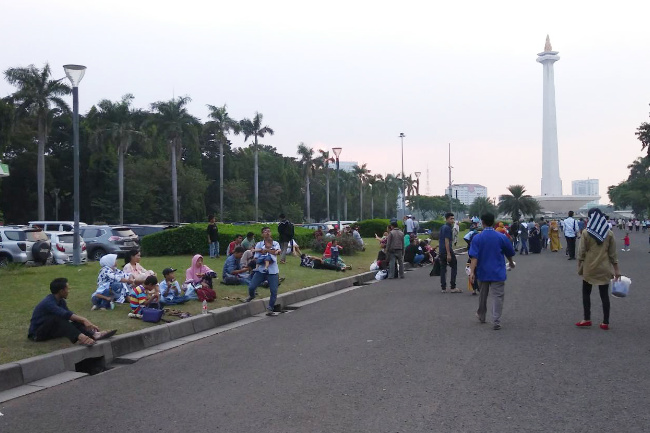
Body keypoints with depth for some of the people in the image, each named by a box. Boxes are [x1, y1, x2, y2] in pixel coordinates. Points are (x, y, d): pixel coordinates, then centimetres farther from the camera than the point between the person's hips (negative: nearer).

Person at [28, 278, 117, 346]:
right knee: (57, 318, -34)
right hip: (37, 333, -8)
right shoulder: (48, 303, -23)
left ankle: (94, 334, -35)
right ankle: (80, 338, -54)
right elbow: (66, 314, -37)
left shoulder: (61, 301, 5)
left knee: (75, 323, -10)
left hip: (49, 330, 8)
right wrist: (84, 320, -43)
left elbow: (70, 315, 4)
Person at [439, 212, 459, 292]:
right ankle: (453, 287, -1)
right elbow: (447, 241, -19)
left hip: (441, 250, 9)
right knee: (454, 267, 1)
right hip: (447, 250, -9)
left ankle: (443, 288, 7)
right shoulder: (448, 228, -13)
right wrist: (448, 254, -22)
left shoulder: (442, 227, 15)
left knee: (443, 268, 8)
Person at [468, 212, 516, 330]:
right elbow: (509, 253, 9)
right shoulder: (501, 237, -5)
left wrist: (472, 272, -19)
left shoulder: (477, 238, -7)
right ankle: (496, 322, -8)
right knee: (497, 297, -1)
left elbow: (474, 257, -16)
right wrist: (511, 263, 28)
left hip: (482, 272, 2)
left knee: (482, 295, 19)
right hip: (498, 272, -1)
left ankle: (481, 316, 37)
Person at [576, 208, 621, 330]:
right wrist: (616, 269, 5)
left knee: (586, 293, 13)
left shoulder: (586, 233, -8)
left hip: (589, 267, -2)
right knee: (604, 295, 6)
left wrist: (579, 266, 5)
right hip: (604, 268, 2)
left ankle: (587, 319, 11)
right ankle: (605, 323, 8)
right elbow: (613, 253, 0)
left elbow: (582, 252, -6)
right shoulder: (609, 233, -1)